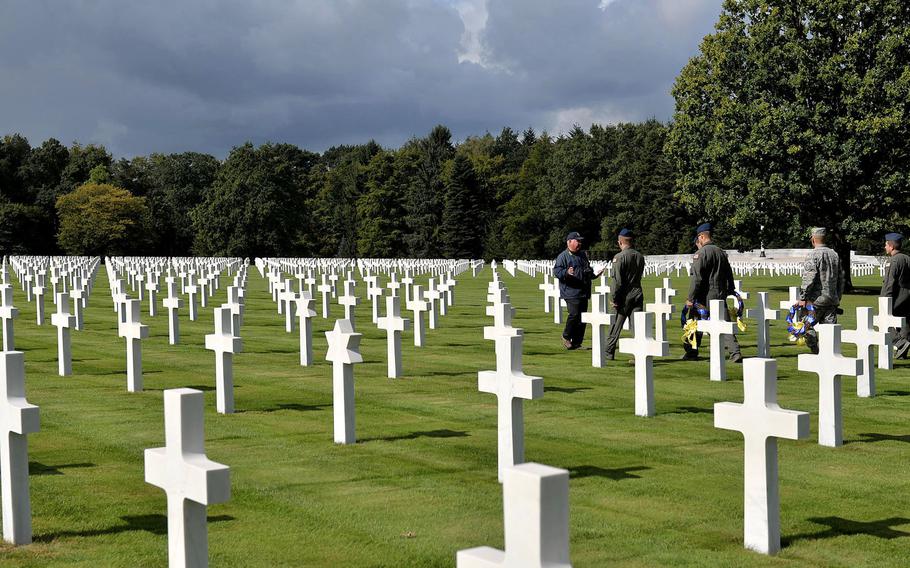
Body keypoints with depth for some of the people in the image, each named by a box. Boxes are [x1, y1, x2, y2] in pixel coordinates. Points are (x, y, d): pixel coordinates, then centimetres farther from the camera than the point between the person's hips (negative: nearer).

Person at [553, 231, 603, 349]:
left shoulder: (583, 255, 21)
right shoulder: (563, 256, -4)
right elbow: (556, 270, -13)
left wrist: (593, 274, 15)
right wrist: (566, 273, -30)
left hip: (583, 292, 8)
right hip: (571, 292, -8)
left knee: (582, 318, 5)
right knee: (574, 314, -17)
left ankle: (577, 343, 12)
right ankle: (566, 336, 5)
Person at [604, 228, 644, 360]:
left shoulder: (619, 257, -11)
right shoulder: (640, 256, 8)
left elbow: (617, 280, -14)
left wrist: (614, 299, -10)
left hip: (624, 296, -5)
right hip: (638, 294, 5)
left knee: (616, 325, 5)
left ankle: (608, 352, 13)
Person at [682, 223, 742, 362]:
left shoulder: (701, 253, -10)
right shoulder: (722, 252, 13)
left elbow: (696, 278, -15)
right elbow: (729, 275, 18)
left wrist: (690, 298, -13)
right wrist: (730, 292, 26)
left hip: (705, 296, -6)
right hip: (720, 295, 6)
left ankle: (692, 352, 18)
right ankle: (735, 352, -10)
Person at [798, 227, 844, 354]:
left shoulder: (813, 255, -9)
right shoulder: (834, 255, 13)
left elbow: (808, 279, -16)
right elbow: (840, 278, 17)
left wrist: (803, 298, -12)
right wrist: (838, 298, 23)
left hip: (816, 300, -6)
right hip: (832, 300, 6)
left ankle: (817, 352, -6)